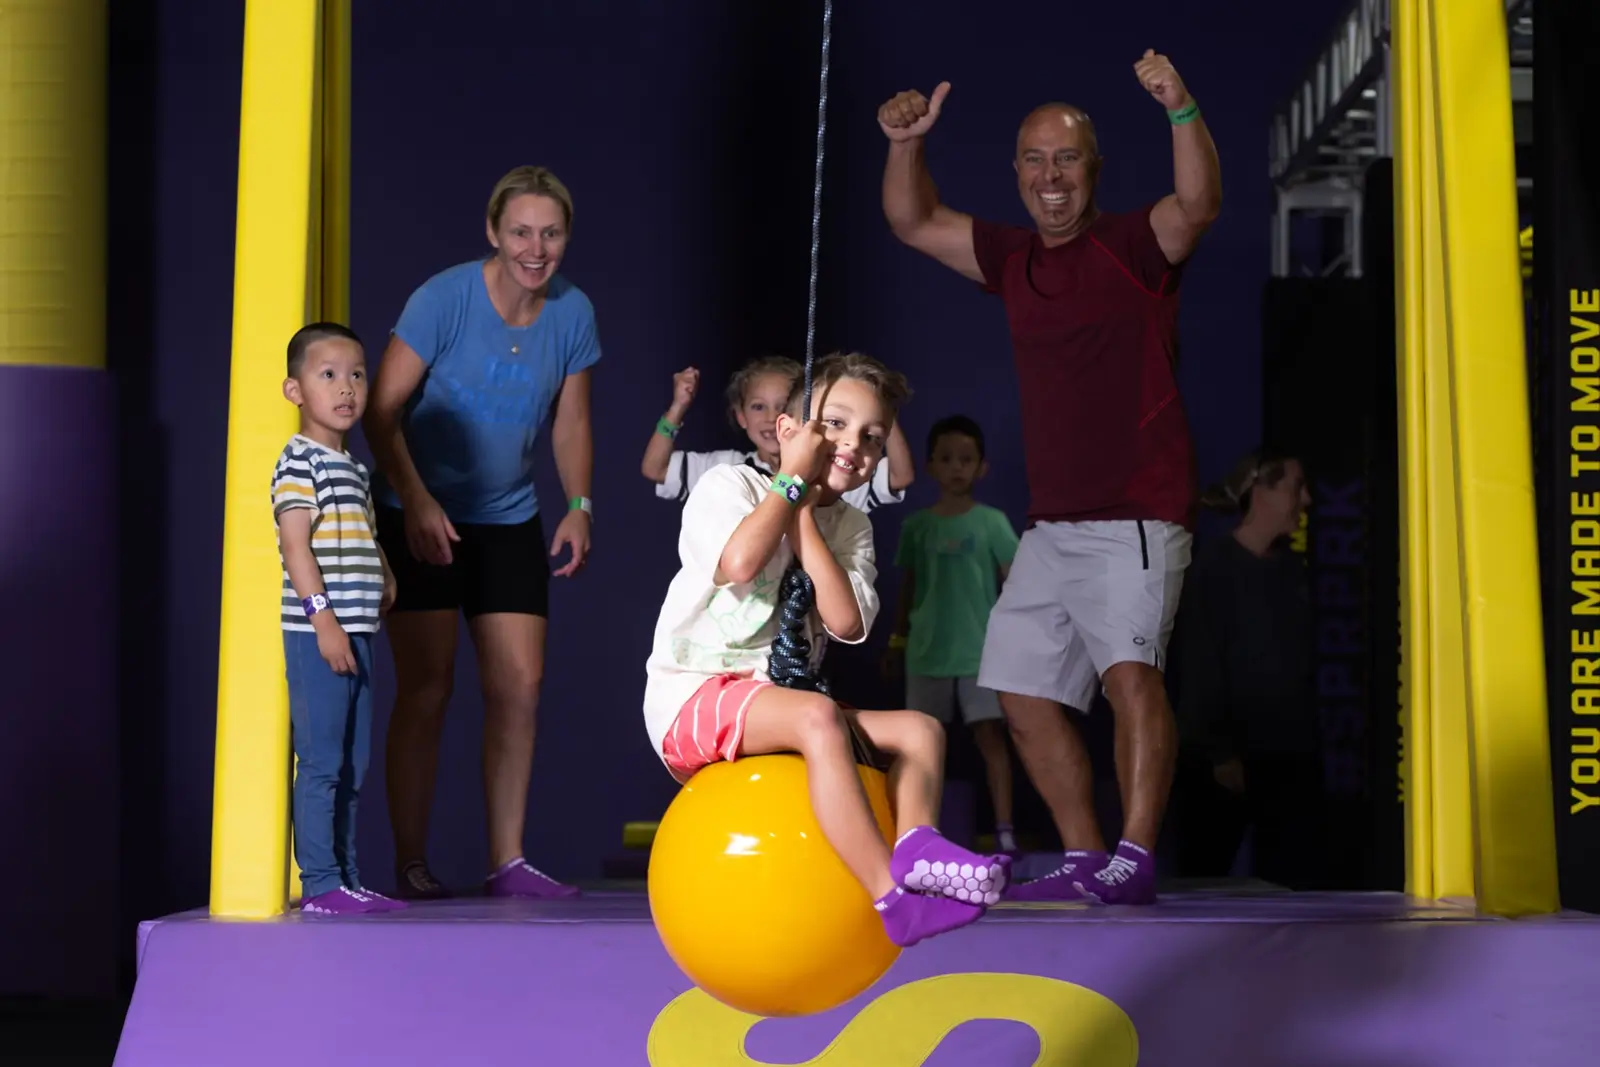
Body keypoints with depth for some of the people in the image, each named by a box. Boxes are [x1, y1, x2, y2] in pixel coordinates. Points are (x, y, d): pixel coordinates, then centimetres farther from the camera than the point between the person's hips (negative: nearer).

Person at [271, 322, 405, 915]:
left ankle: (346, 878, 19)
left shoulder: (352, 467, 19)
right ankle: (320, 883, -3)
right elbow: (296, 545, -17)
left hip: (353, 633, 9)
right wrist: (323, 617, -23)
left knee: (353, 766, 12)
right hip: (316, 635, -9)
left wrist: (386, 579, 11)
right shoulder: (300, 461, -9)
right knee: (322, 763, -7)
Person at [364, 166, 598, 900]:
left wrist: (579, 506, -3)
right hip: (423, 517, -4)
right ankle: (410, 864, 3)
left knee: (520, 684, 0)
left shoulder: (572, 313, -2)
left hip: (509, 521, 4)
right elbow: (383, 410, -15)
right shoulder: (445, 298, -16)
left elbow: (570, 421, 9)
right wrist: (416, 501, -23)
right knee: (426, 687, -5)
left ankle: (507, 861, 8)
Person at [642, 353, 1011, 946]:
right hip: (694, 697, -7)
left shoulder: (850, 528, 12)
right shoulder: (730, 484, -3)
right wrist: (794, 480, -13)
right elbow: (739, 563, -27)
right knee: (818, 718, -35)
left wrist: (805, 518, -9)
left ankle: (916, 854, -35)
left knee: (921, 730, -9)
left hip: (780, 704, 7)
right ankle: (891, 895, -40)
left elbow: (848, 623, -9)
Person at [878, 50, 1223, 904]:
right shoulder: (1013, 259, 13)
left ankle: (1135, 859, -29)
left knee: (1129, 667, -25)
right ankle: (1085, 859, 18)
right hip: (1052, 522, 8)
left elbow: (1199, 204, -24)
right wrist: (906, 144, -2)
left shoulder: (1134, 245, -6)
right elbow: (914, 223, 16)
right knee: (1024, 692, 10)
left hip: (1136, 516, -8)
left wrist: (1182, 112, -41)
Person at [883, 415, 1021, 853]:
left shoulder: (992, 522, 1)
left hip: (981, 648, -3)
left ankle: (1004, 828, -7)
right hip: (927, 650, 3)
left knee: (990, 734, -7)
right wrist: (897, 641, 16)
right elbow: (908, 588, 14)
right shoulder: (916, 526, 8)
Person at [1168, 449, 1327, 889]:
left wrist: (1311, 740, 8)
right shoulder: (1212, 568, -8)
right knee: (1204, 875, 0)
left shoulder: (1290, 568, 11)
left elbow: (1301, 660, 14)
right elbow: (1197, 670, -12)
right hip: (1226, 755, -6)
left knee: (1296, 880, 2)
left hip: (1290, 754, 6)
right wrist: (1219, 753, -16)